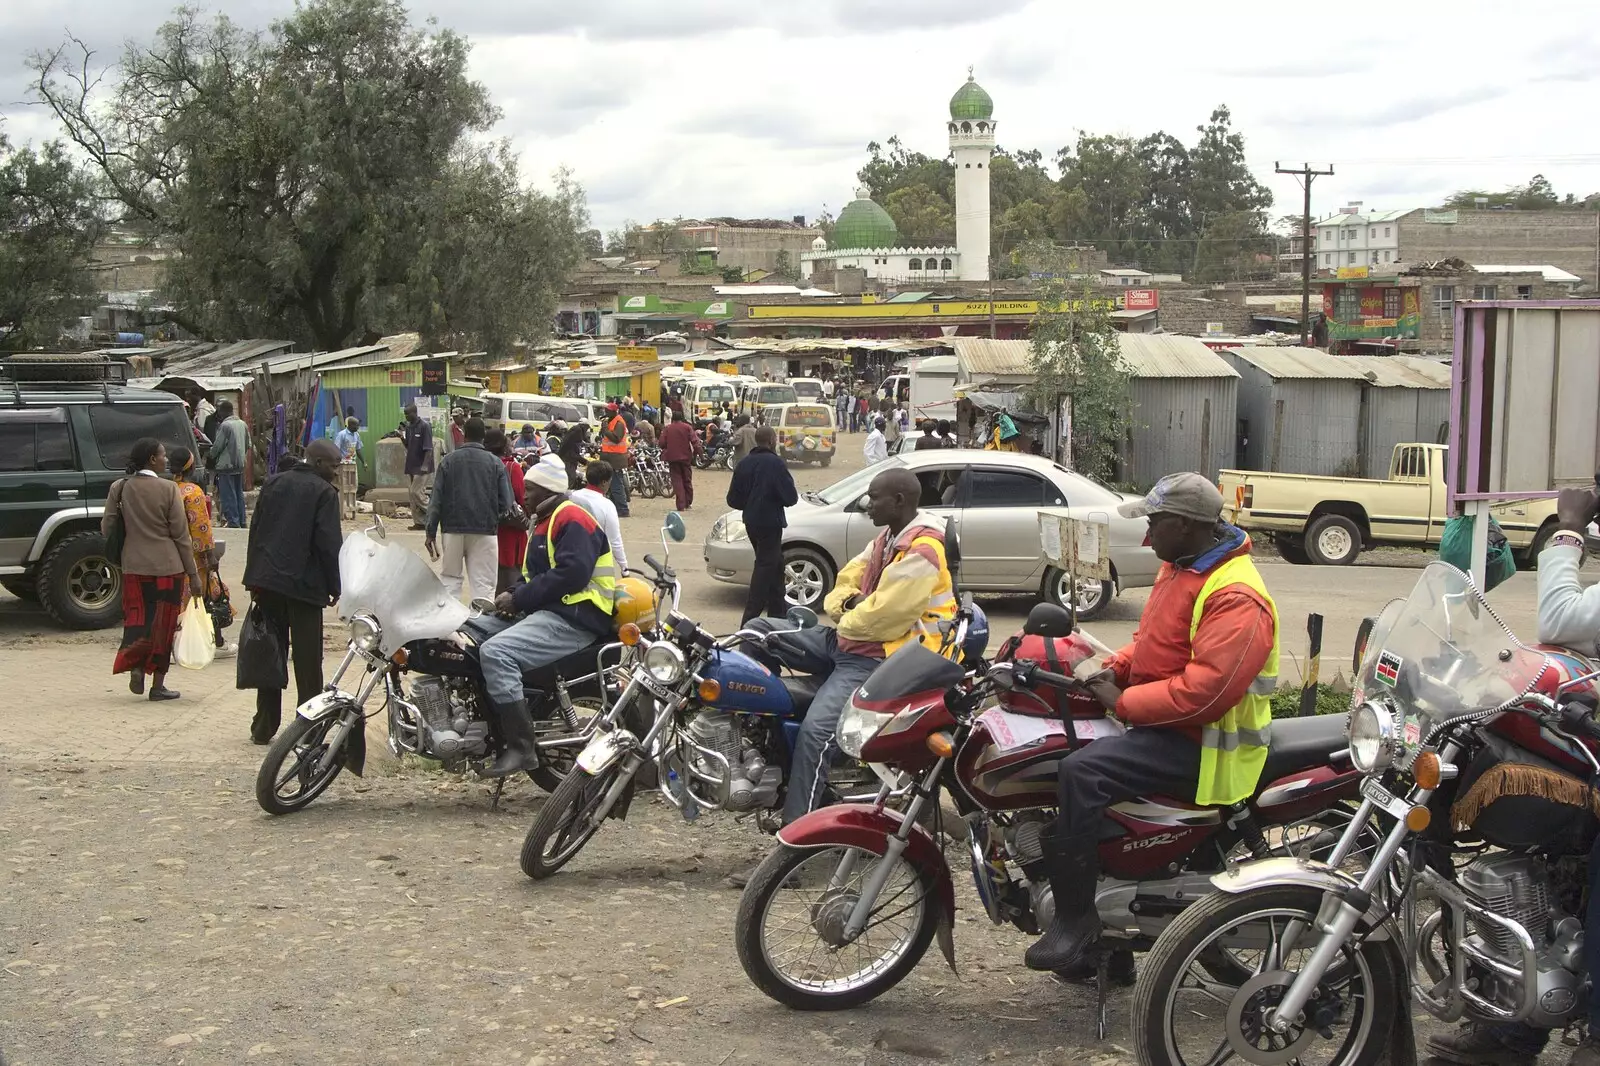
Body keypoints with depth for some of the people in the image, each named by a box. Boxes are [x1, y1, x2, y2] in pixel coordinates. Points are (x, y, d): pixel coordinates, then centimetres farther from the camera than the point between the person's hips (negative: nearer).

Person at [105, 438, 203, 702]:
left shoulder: (119, 489, 1)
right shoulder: (168, 489, -9)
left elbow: (106, 529, 4)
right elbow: (181, 535, -6)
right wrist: (193, 574, -1)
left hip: (133, 565, 3)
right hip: (167, 567, -3)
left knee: (137, 619, 14)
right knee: (164, 623, 5)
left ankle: (135, 665, -9)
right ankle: (158, 684, 8)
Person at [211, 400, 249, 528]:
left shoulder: (224, 425, -16)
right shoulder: (243, 424, 7)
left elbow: (217, 446, -12)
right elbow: (248, 444, 14)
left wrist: (212, 455, 8)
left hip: (226, 465, -8)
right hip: (240, 465, 8)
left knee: (228, 495, -3)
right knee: (239, 494, 14)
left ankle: (233, 522, -4)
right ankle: (241, 521, 18)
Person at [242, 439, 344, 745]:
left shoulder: (273, 484, 11)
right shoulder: (323, 492, -7)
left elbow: (255, 531, 12)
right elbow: (328, 543, -11)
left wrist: (254, 578, 15)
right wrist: (334, 587, -3)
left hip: (267, 582, 6)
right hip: (304, 585, -5)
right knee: (307, 662, 0)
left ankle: (264, 728, 13)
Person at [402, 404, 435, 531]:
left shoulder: (424, 426, -12)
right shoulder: (408, 426, 11)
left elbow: (428, 448, -16)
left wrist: (425, 465, -22)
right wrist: (402, 436, 0)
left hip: (421, 467, -8)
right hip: (411, 466, 8)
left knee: (417, 492, -12)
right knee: (413, 494, 7)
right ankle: (419, 522, 12)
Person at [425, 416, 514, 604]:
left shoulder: (448, 461, 1)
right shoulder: (495, 463, -1)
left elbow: (436, 499, 0)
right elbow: (506, 502, -4)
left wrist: (431, 533, 5)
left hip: (453, 529, 1)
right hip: (485, 531, -1)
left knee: (450, 578, 13)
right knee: (482, 583, 1)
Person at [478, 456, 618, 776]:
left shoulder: (572, 520, -10)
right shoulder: (546, 522, 25)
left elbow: (571, 574, -23)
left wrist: (518, 598, -19)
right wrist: (512, 599, 2)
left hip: (574, 618, -11)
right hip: (548, 612, 11)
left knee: (496, 652, -28)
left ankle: (521, 747, -28)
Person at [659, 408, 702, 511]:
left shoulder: (667, 428, 1)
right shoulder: (687, 427, 1)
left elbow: (662, 443, -3)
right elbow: (694, 441, -10)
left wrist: (664, 452, 15)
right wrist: (698, 450, -7)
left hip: (672, 457, -1)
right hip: (686, 457, 1)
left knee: (677, 480, 1)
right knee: (687, 480, 13)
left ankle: (681, 505, -7)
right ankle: (688, 503, 18)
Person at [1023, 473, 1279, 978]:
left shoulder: (1235, 597, -21)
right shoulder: (1179, 569, 12)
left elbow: (1204, 691, -28)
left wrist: (1124, 703, -20)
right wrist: (1114, 668, 6)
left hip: (1201, 743, -11)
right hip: (1161, 723, 11)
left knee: (1081, 773, -28)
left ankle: (1075, 919, -21)